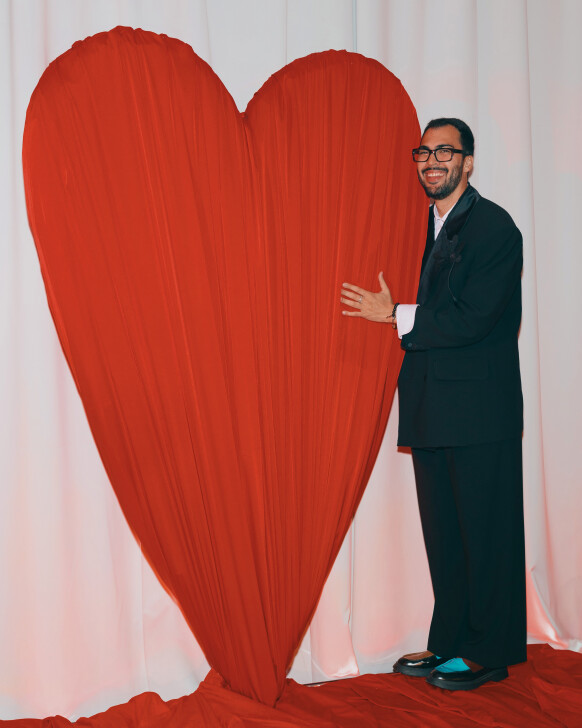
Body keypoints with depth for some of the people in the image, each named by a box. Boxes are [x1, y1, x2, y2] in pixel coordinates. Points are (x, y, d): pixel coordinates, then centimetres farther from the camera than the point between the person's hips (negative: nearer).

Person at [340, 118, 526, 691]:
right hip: (431, 405, 8)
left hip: (479, 407, -8)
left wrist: (396, 316, -12)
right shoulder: (421, 225, 16)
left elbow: (471, 319, -16)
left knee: (485, 530, 2)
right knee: (442, 530, 13)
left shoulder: (494, 228, -9)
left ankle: (489, 652, 14)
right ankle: (449, 642, 25)